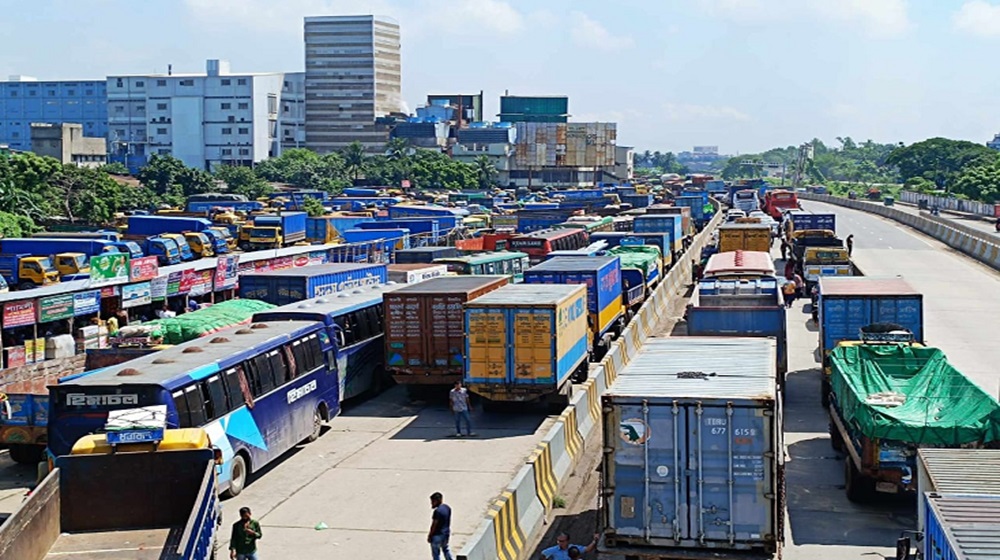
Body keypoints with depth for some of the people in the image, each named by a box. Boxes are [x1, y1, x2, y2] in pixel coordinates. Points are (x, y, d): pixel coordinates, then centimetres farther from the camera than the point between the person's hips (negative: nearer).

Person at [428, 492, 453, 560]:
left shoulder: (437, 511, -25)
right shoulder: (447, 508, 0)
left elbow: (434, 525, -20)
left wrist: (429, 536, -9)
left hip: (437, 535, -8)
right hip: (446, 533, 8)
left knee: (436, 553, 6)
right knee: (445, 548, 28)